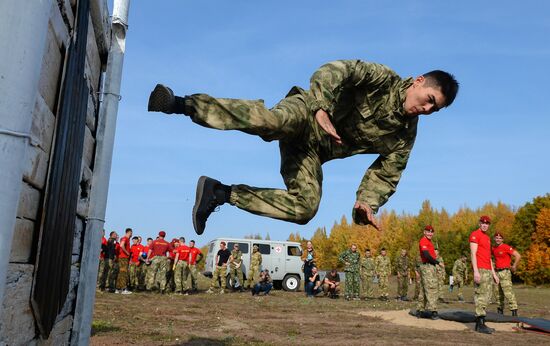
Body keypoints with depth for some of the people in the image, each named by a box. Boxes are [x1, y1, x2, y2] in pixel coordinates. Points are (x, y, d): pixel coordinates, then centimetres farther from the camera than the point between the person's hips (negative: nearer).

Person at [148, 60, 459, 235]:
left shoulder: (405, 135, 12)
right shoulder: (384, 79, -6)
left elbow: (386, 174, 14)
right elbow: (335, 70, -19)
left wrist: (367, 202, -3)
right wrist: (322, 108, -33)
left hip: (313, 152, 6)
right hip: (309, 114, -6)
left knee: (305, 208, -12)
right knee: (273, 120, -40)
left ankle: (220, 193, -5)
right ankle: (183, 104, -26)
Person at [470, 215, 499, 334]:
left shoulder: (487, 237, 22)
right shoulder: (475, 234, -5)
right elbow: (473, 254, -13)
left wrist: (493, 273, 21)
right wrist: (475, 271, -22)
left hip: (488, 271, 9)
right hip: (480, 270, -9)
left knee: (486, 297, 9)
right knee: (480, 296, -11)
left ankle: (480, 323, 14)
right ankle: (480, 324, -10)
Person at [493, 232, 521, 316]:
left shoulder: (506, 247, -9)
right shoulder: (494, 249, 13)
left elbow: (518, 256, -15)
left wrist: (514, 267, -9)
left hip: (505, 272, -8)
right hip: (497, 272, 8)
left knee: (508, 292, -14)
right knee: (498, 293, 11)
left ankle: (514, 311, -13)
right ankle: (500, 310, 19)